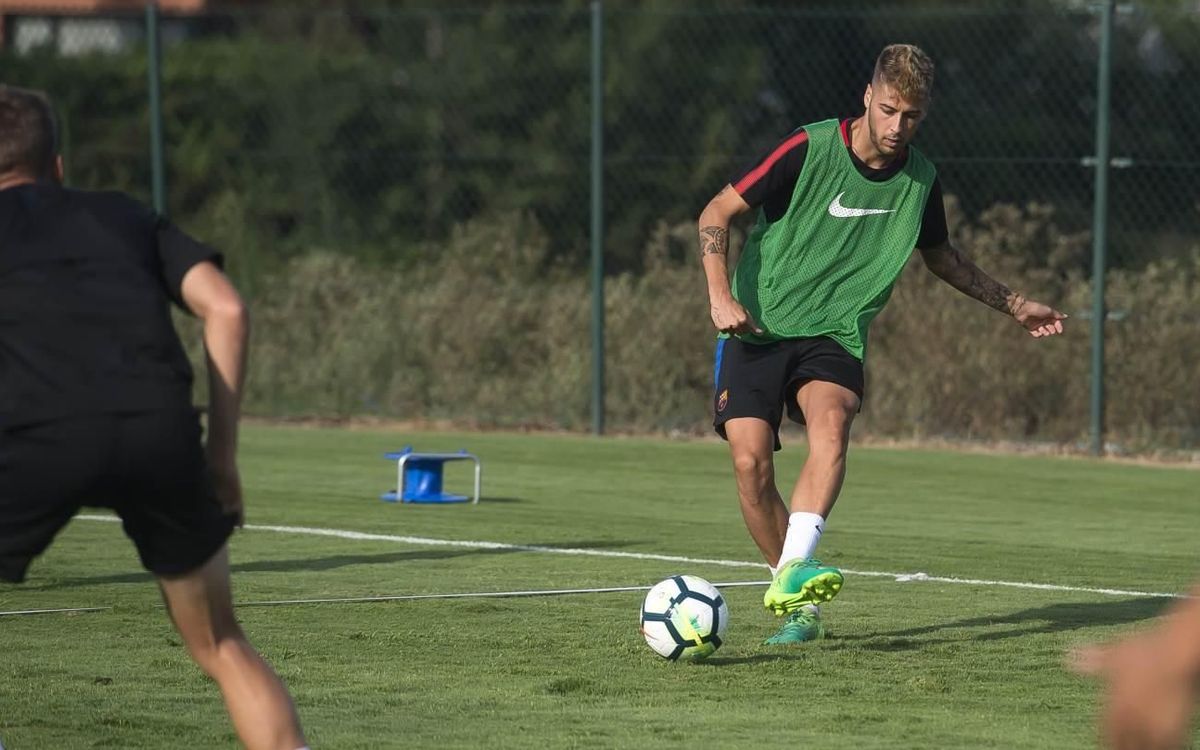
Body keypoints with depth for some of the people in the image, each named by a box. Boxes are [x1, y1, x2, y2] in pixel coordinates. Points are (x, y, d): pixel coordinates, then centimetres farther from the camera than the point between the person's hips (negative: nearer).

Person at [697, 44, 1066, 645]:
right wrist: (721, 295, -17)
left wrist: (1014, 305, 29)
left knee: (831, 424, -30)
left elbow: (939, 255, 26)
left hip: (835, 338, 2)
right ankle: (798, 605, -1)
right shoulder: (810, 150, -10)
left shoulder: (920, 181, 4)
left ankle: (793, 573, -45)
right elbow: (717, 213, -4)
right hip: (758, 328, -2)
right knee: (750, 461, -17)